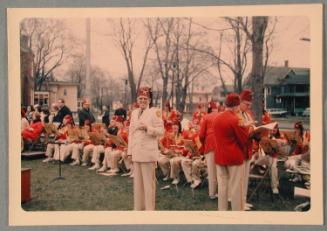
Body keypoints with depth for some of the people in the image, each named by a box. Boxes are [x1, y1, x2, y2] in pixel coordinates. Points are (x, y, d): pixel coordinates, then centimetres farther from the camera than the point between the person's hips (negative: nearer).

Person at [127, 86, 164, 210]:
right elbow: (131, 133, 16)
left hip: (148, 152, -6)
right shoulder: (134, 113, 15)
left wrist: (147, 127, -20)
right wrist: (130, 151, 12)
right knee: (137, 182, 13)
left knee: (148, 182, -2)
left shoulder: (155, 111, -4)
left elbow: (161, 131, -7)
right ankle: (138, 207, 24)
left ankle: (149, 208, 7)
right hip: (136, 152, 6)